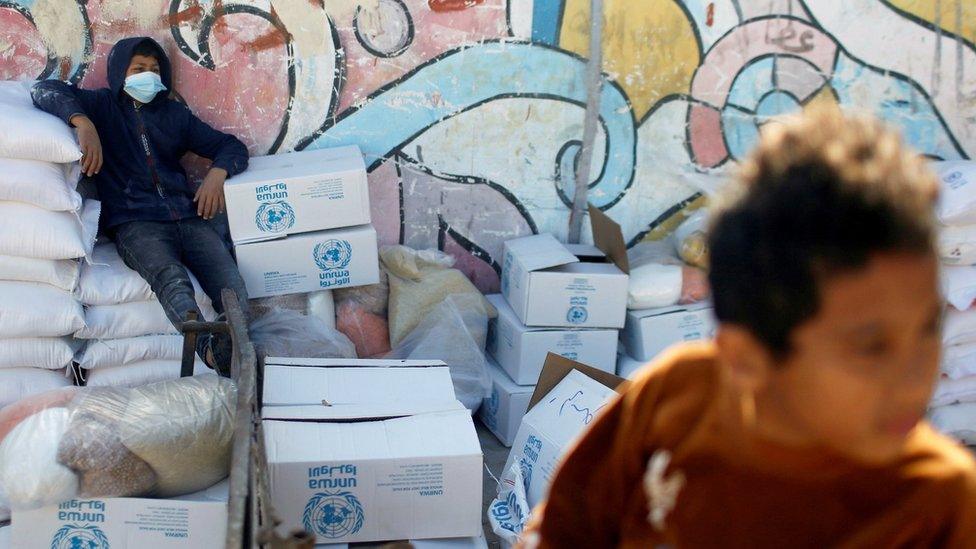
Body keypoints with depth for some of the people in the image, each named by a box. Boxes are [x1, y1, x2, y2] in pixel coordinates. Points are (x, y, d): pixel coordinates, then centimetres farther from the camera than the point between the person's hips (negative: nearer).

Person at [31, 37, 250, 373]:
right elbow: (45, 90, 3)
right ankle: (215, 352, -62)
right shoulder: (102, 106, 19)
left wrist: (216, 173, 2)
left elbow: (231, 146, 26)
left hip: (187, 217, 5)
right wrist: (82, 122, -17)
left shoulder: (174, 114, 28)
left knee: (231, 288, -28)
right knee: (170, 279, -39)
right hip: (134, 222, -5)